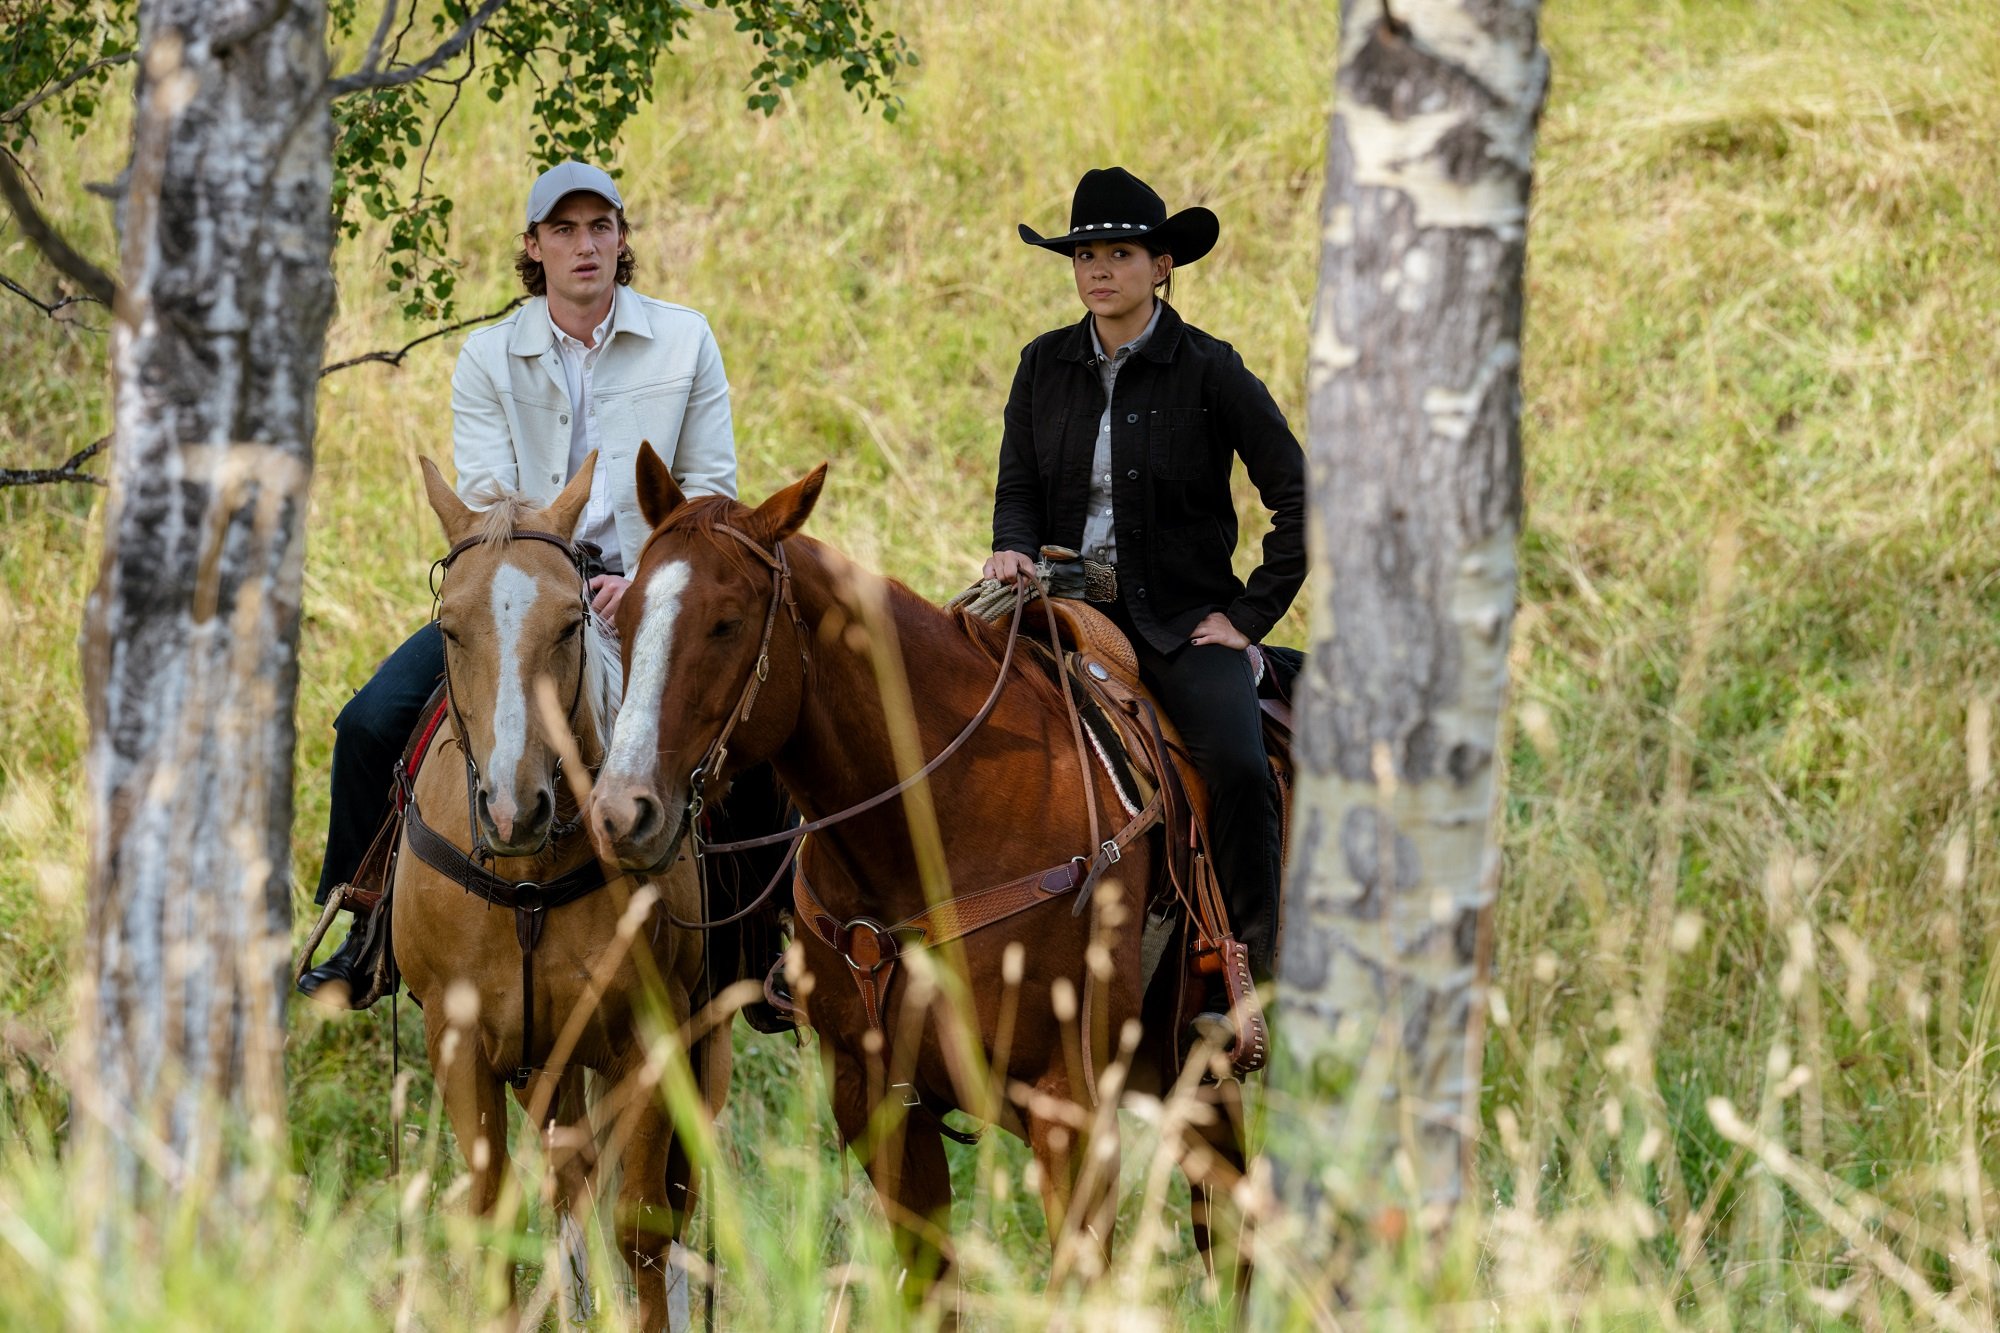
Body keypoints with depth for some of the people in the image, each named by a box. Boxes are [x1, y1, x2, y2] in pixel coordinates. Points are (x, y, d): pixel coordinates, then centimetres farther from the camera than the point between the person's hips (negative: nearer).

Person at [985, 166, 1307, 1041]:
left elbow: (1298, 500, -2)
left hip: (1183, 621, -3)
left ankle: (1249, 978, -21)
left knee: (1237, 768, -28)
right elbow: (1018, 490, 12)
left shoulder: (1208, 371, -3)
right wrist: (1012, 551, -11)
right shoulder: (1045, 367, 8)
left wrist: (1250, 615, -6)